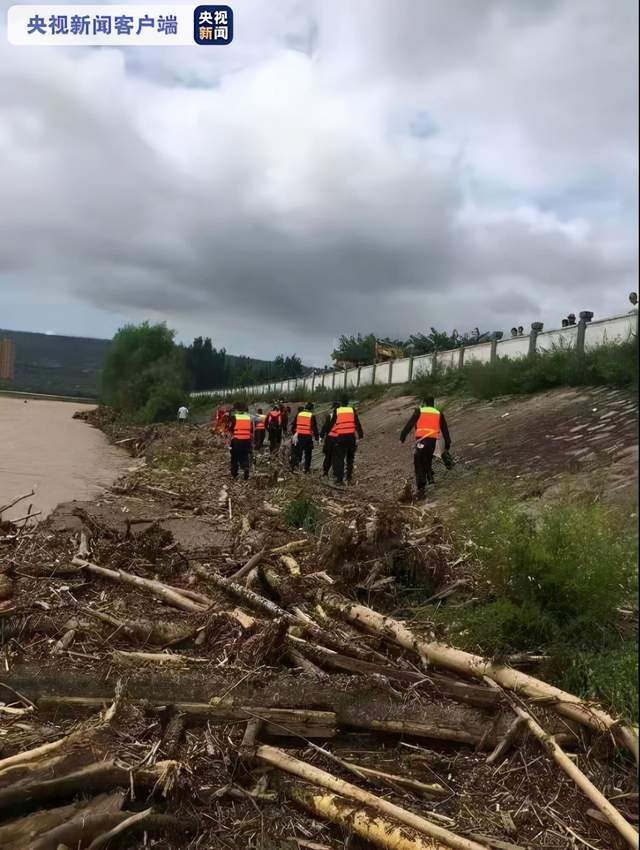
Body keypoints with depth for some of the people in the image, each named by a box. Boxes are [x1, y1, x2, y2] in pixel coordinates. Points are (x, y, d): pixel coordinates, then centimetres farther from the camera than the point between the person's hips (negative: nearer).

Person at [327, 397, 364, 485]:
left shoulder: (336, 411, 3)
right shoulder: (352, 410, 5)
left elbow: (330, 424, 6)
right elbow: (357, 424, 5)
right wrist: (361, 435, 10)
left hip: (340, 437, -1)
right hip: (351, 436, 2)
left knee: (339, 458, 1)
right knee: (350, 458, 17)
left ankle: (339, 479, -6)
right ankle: (349, 476, 23)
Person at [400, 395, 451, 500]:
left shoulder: (419, 411, 8)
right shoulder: (439, 414, 16)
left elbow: (409, 425, 1)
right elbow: (445, 430, 15)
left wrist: (402, 437, 4)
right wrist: (447, 445, 19)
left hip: (421, 440, -3)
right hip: (433, 441, 3)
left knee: (419, 465, 0)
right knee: (428, 461, 27)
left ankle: (420, 490, -5)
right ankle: (430, 478, 11)